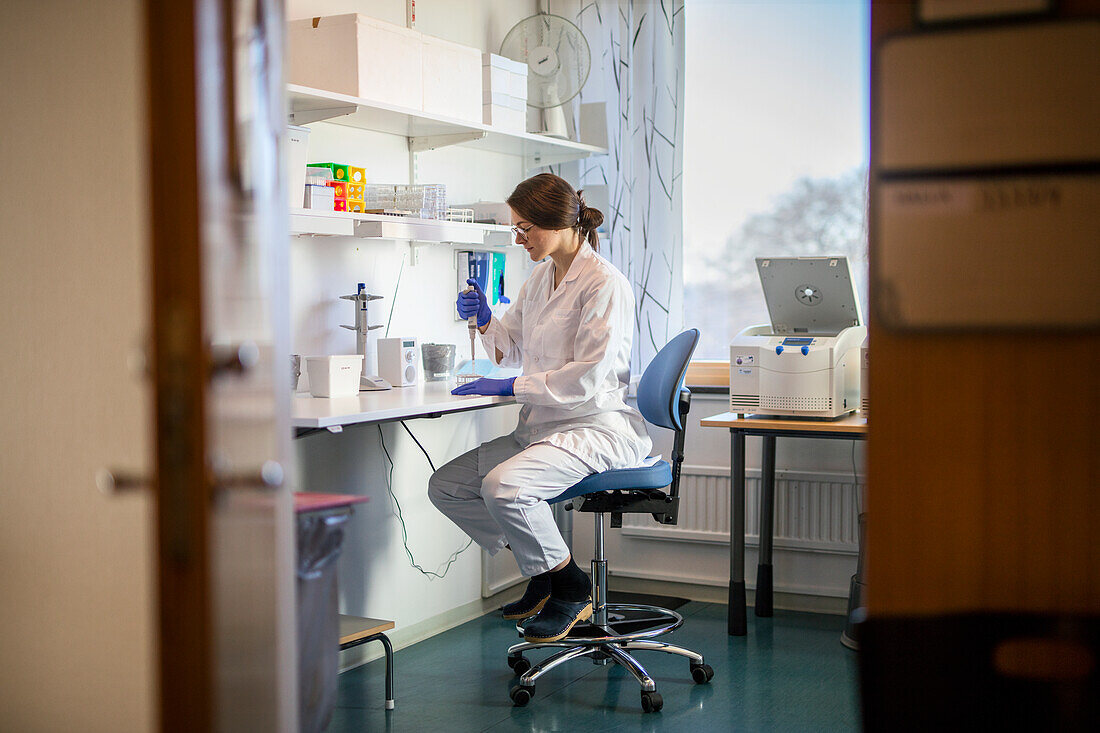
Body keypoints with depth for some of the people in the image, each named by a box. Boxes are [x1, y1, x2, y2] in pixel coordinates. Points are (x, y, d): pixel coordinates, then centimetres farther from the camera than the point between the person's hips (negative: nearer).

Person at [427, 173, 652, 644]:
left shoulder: (604, 283, -14)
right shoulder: (541, 277, 13)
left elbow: (589, 377, -21)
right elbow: (511, 349, 25)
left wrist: (513, 387, -18)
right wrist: (485, 319, 5)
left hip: (596, 428, -9)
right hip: (541, 425, 9)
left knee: (503, 485, -32)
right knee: (444, 486, 2)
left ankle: (571, 587, -7)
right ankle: (541, 571, 13)